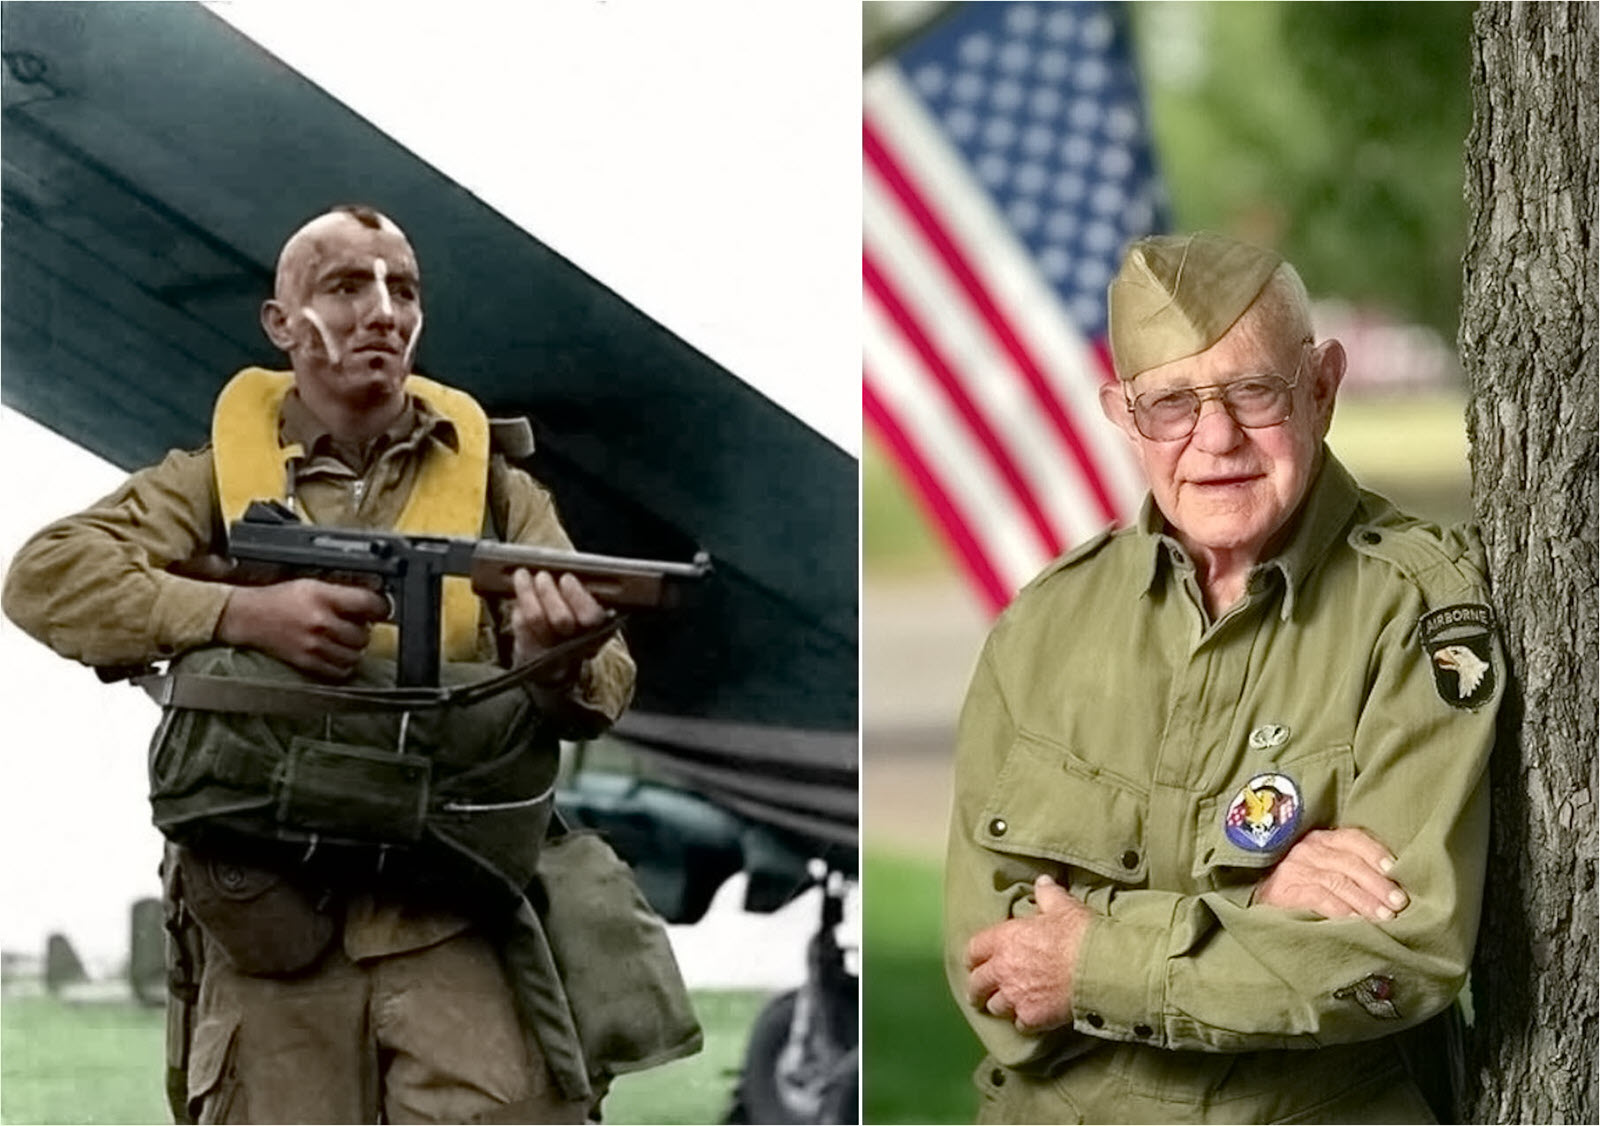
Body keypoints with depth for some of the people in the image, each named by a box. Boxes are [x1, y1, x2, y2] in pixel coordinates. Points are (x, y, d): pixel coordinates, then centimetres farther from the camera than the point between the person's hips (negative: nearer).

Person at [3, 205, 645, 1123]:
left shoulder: (495, 488, 15)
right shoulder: (217, 479, 11)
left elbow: (603, 688, 6)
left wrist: (554, 663, -20)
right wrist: (246, 614, -18)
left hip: (458, 925, 0)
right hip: (273, 938, 0)